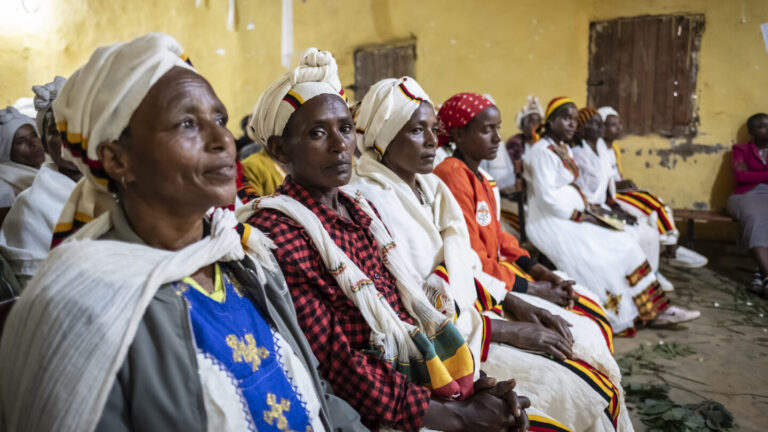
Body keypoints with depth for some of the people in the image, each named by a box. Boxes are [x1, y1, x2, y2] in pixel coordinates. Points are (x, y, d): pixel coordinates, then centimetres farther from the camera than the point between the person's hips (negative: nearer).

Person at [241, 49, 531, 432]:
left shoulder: (359, 208, 8)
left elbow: (415, 309, 7)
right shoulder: (276, 228, -14)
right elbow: (335, 361, -17)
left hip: (431, 376, 6)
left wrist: (471, 382, -6)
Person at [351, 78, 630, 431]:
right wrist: (509, 331, -18)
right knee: (561, 387, -13)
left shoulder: (429, 184, 6)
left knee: (586, 336, 7)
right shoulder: (370, 200, -20)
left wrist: (515, 303, -2)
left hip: (467, 306, 9)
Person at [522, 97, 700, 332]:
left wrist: (585, 210, 3)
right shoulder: (542, 151, -14)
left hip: (575, 217, 10)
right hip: (552, 222, -10)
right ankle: (618, 320, -8)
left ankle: (654, 309, 3)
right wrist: (579, 216, -14)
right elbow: (548, 198, -20)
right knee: (595, 260, -23)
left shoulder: (564, 148, 16)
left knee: (624, 243, 0)